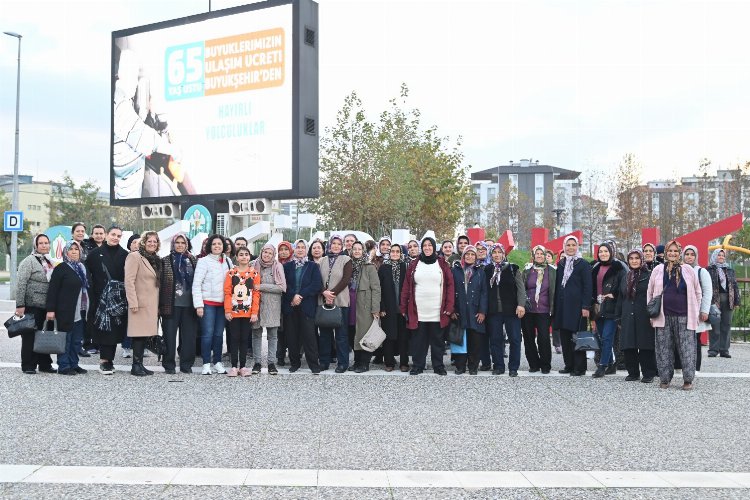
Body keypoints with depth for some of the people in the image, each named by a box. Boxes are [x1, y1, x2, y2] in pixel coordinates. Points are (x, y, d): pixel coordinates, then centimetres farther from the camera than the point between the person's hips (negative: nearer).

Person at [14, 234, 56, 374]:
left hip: (46, 307, 6)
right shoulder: (29, 261, -7)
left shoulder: (49, 262, 13)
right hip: (32, 306, -6)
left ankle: (44, 364, 18)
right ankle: (28, 366, 9)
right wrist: (20, 305, -17)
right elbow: (20, 284, -12)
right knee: (30, 336, 1)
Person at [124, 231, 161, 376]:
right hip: (140, 303, -7)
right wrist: (133, 302, -18)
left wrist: (158, 304, 16)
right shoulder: (135, 257, -6)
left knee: (146, 333, 8)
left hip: (152, 304, 8)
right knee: (139, 334, -7)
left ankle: (140, 364, 13)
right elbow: (129, 281, -13)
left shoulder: (156, 259, 18)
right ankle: (136, 366, -2)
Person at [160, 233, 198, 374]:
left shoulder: (192, 261, 11)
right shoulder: (165, 261, 3)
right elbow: (160, 283, -1)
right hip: (171, 304, -2)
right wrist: (160, 304, -7)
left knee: (189, 335, 5)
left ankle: (186, 364, 14)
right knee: (170, 335, 2)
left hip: (189, 304, 2)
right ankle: (169, 365, 11)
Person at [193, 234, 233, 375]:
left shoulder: (228, 261, 10)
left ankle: (218, 362, 16)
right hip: (208, 302, -4)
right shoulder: (204, 261, -4)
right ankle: (206, 364, 1)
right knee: (208, 333, -5)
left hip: (223, 303, 4)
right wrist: (198, 305, -12)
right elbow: (196, 284, -7)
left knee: (219, 333, 8)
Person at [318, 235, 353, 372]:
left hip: (340, 301, -3)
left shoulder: (346, 260, 2)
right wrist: (324, 292, -12)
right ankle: (324, 361, 17)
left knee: (341, 333, -2)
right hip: (323, 300, 4)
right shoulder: (323, 261, 12)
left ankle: (342, 363, 4)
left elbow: (345, 280, -8)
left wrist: (332, 293, -14)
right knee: (324, 332, 8)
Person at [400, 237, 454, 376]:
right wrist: (403, 307, 1)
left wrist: (449, 307, -6)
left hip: (437, 312, -1)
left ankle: (438, 366, 17)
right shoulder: (414, 265, 7)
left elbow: (450, 286, 1)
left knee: (437, 340, 7)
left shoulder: (442, 265, 5)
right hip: (418, 312, 1)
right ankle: (417, 366, 16)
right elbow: (406, 287, 6)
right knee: (418, 340, 6)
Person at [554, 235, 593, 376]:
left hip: (576, 305, -5)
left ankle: (579, 367, 2)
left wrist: (585, 306, -13)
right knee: (564, 337, 7)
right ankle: (569, 365, 15)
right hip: (562, 305, 5)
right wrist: (555, 305, 10)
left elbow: (587, 287, -6)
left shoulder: (583, 264, -1)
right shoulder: (561, 264, 15)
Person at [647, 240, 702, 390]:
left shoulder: (688, 270, 6)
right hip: (664, 317, 1)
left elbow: (697, 292, 10)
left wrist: (695, 313, 7)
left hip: (684, 316, -1)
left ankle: (688, 380, 8)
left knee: (687, 348, -1)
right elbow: (650, 293, 10)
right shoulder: (658, 270, 7)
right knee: (664, 349, 5)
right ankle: (664, 379, 14)